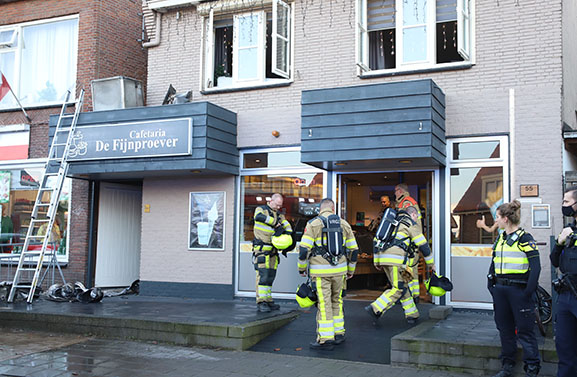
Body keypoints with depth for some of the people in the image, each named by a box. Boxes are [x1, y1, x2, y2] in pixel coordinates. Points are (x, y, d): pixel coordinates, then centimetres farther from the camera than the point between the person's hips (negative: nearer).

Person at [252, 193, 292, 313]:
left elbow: (288, 227, 12)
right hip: (261, 248, -7)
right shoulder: (261, 209, -2)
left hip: (273, 250, 7)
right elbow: (259, 216, -25)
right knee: (263, 274, -13)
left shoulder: (279, 215, 16)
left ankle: (268, 300, 17)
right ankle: (261, 302, -13)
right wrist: (276, 223, -25)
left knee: (271, 276, 9)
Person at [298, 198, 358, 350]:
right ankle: (339, 333, 23)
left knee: (324, 304, -1)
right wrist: (351, 270, 23)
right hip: (339, 269, 4)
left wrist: (302, 268, 5)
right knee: (336, 301, 18)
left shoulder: (313, 224, -3)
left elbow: (304, 249, -9)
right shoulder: (344, 224, 9)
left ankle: (326, 339, 0)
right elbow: (353, 250, 12)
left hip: (320, 271, -4)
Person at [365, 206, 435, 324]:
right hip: (396, 258, -8)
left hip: (383, 257, 8)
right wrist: (431, 263, 15)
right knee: (398, 289, -4)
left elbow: (377, 240, 22)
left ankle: (411, 314, 20)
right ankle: (375, 309, -14)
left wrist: (376, 261, 22)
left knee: (402, 286, 16)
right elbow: (423, 246, 4)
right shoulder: (412, 224, 5)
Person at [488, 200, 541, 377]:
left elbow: (535, 267, -12)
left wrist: (528, 292, -16)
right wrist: (491, 285, 10)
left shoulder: (525, 238, -9)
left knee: (525, 330, -2)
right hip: (500, 290, 7)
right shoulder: (500, 239, 13)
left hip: (519, 289, -7)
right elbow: (493, 264, 19)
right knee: (505, 329, 12)